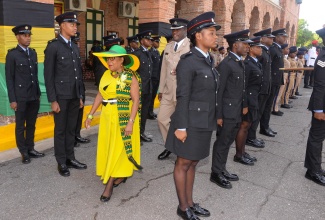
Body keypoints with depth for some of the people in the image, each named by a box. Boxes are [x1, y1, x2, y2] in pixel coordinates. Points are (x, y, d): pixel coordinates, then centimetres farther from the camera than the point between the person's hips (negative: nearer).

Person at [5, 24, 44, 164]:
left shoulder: (33, 53, 11)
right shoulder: (12, 54, -6)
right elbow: (9, 79, -7)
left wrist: (38, 93, 11)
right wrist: (12, 100, -10)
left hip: (34, 96, 5)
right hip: (21, 97, -5)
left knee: (31, 125, 13)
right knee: (20, 126, 6)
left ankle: (30, 149, 25)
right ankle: (24, 152, 17)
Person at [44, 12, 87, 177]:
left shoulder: (75, 47, 13)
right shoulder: (53, 46, -7)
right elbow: (48, 75, -10)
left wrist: (80, 96, 12)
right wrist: (53, 100, -13)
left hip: (74, 96, 6)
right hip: (61, 96, -6)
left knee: (71, 129, 13)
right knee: (60, 130, 5)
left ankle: (70, 158, 25)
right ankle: (61, 163, 16)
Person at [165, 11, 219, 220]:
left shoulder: (209, 60, 10)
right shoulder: (188, 61, -14)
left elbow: (211, 93, 12)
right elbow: (183, 96, -17)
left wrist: (213, 119, 13)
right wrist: (181, 127, -17)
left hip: (204, 122, 8)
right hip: (191, 122, -8)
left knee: (193, 164, 18)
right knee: (183, 164, 8)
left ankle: (190, 203, 32)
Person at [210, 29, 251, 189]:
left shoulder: (240, 63, 12)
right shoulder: (226, 64, -16)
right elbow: (219, 92, -17)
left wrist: (244, 105, 12)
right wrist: (218, 115, -17)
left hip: (237, 112, 8)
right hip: (227, 112, -8)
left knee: (227, 143, 17)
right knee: (222, 143, 4)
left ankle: (222, 170, 31)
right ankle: (216, 173, 19)